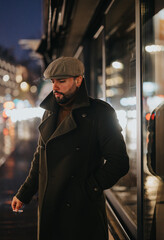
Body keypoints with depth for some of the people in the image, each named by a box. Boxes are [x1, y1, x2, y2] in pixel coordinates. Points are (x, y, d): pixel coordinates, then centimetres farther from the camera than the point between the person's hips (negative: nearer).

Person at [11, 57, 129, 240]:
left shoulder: (101, 113, -9)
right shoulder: (49, 114, 10)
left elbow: (118, 162, -11)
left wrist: (88, 190, -14)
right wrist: (23, 195, 16)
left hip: (83, 211, -5)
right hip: (48, 209, 5)